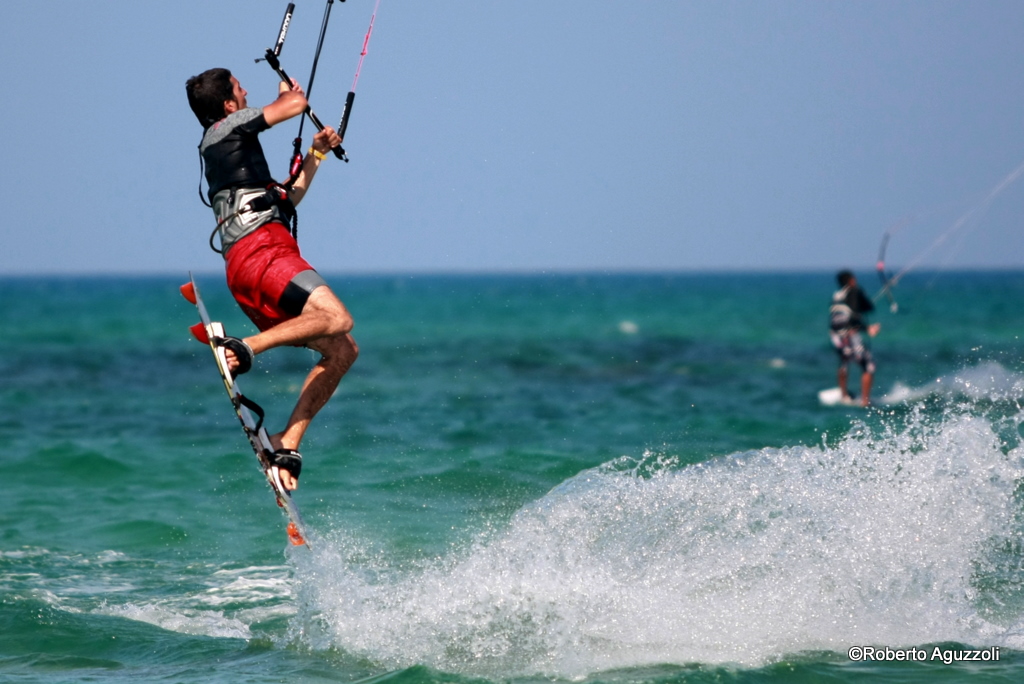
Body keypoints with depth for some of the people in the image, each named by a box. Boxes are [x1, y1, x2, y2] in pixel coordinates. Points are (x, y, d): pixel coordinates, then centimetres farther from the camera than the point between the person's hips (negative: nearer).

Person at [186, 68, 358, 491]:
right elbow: (296, 105, 3)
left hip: (251, 263, 9)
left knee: (342, 351, 5)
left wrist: (314, 156, 34)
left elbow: (287, 200, 36)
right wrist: (288, 91, 25)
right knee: (336, 318, -30)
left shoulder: (236, 154, 31)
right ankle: (243, 348, -38)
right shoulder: (225, 128, 4)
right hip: (260, 251, -9)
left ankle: (287, 444, -5)